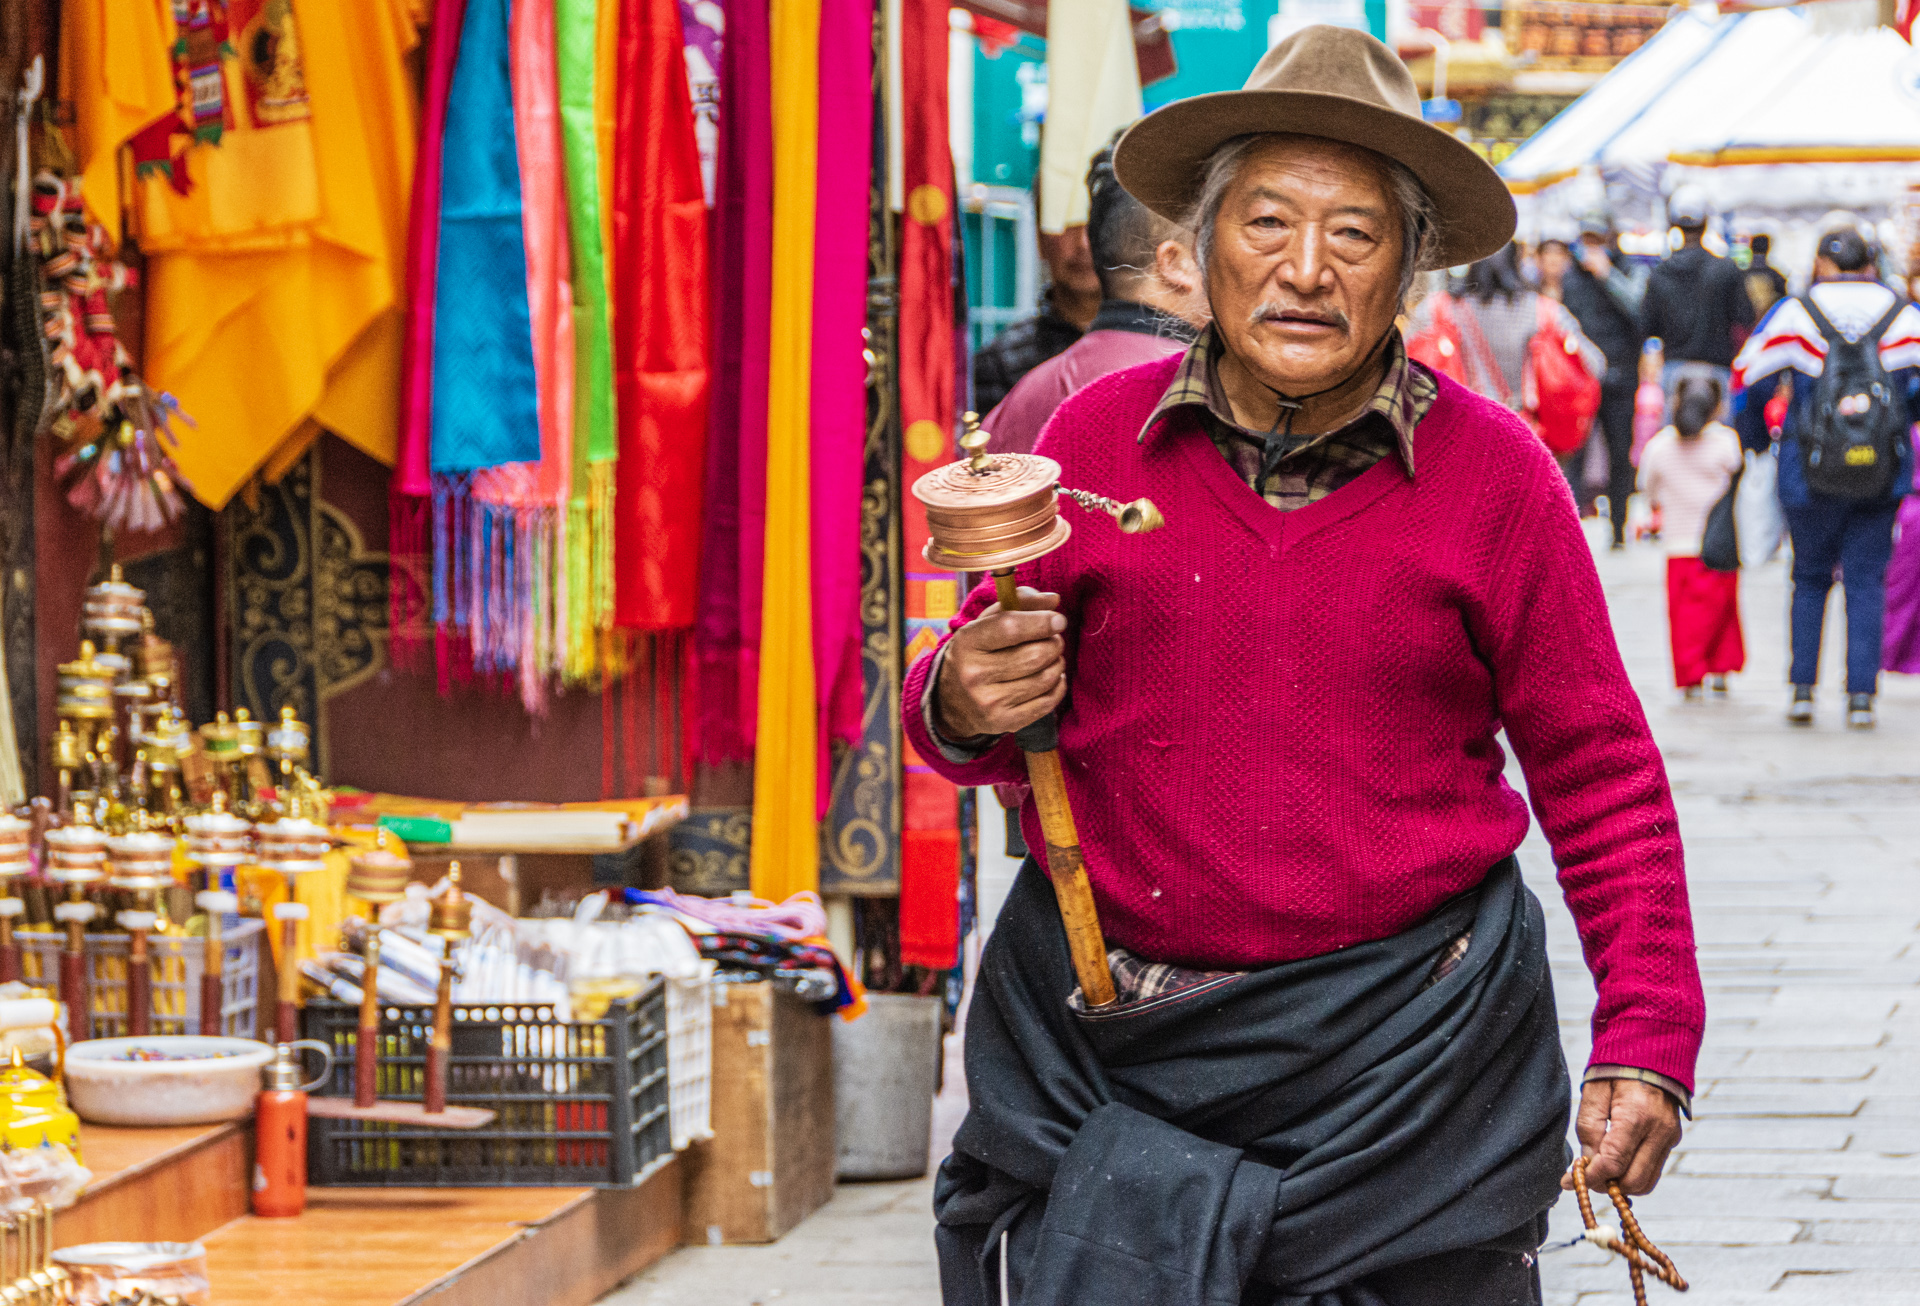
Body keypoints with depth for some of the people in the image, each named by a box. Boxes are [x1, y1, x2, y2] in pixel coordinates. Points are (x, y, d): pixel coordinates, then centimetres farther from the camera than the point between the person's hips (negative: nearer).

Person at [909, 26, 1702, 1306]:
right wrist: (966, 706, -13)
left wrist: (1648, 1039, -5)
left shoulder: (1493, 469, -1)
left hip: (1407, 1052, 0)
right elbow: (979, 713, 11)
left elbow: (1595, 770, 2)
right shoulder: (1100, 437, 2)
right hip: (1113, 1045, 1)